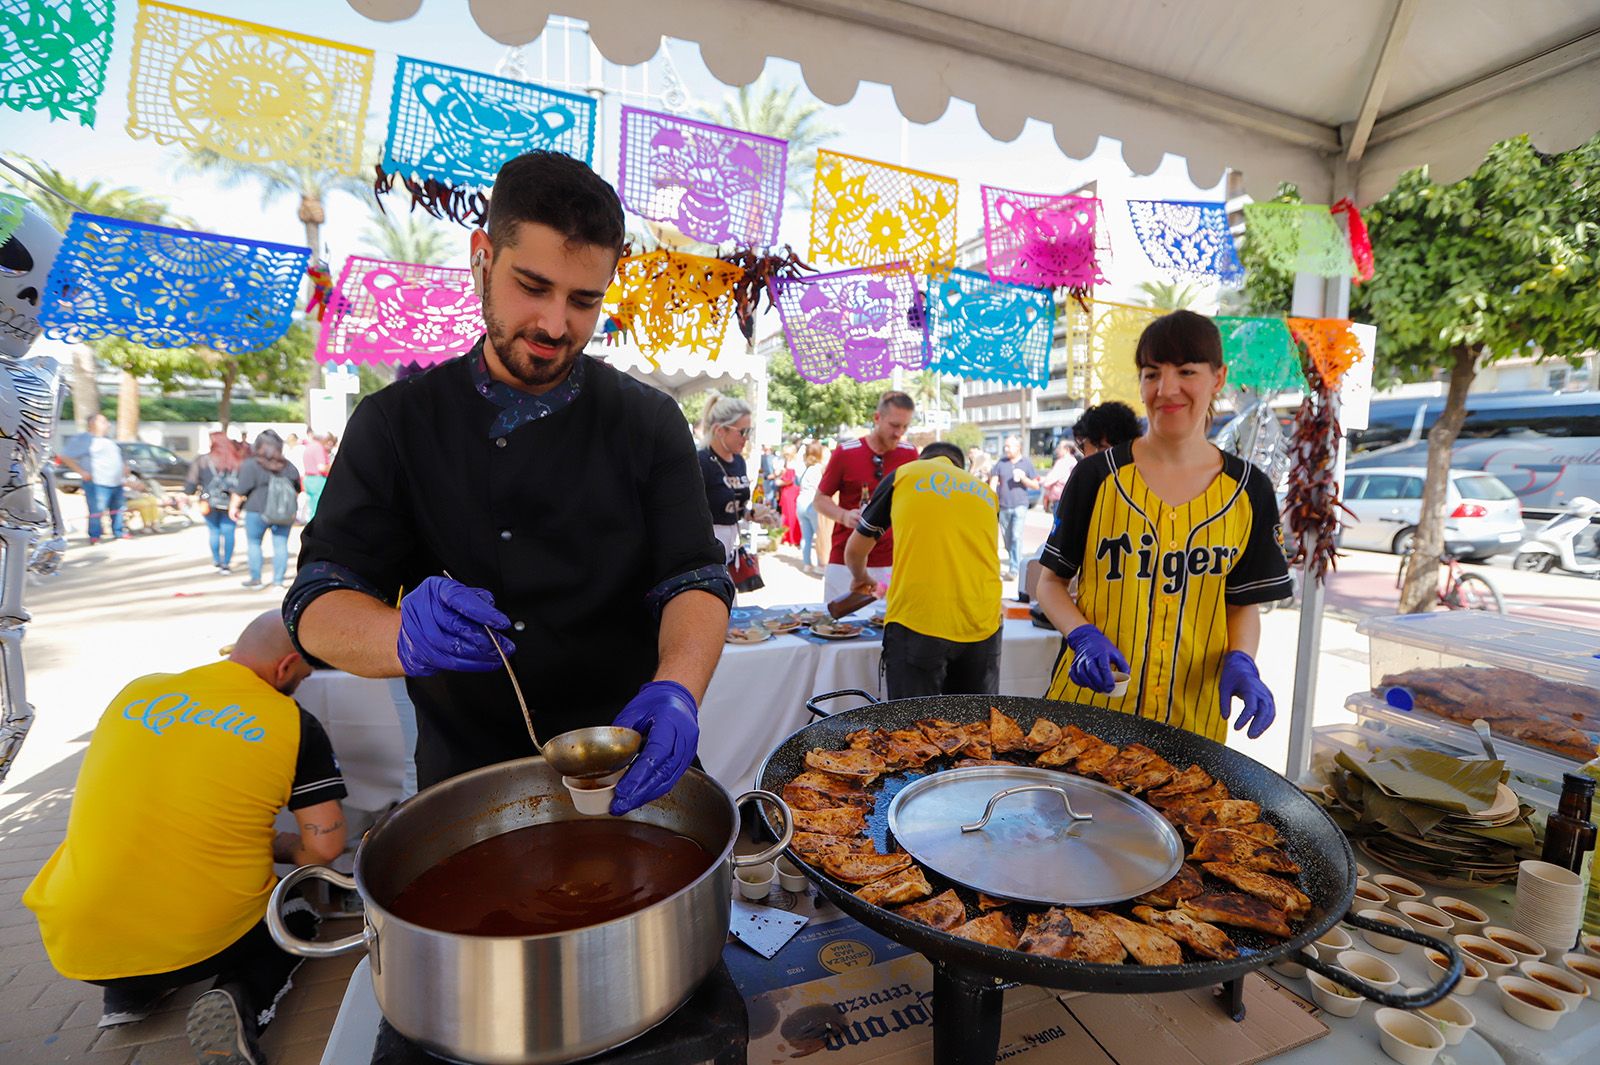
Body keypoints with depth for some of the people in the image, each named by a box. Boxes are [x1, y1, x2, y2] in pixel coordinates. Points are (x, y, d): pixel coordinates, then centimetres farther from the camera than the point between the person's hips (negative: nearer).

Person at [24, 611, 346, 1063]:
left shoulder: (137, 691, 4)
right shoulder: (294, 723, -10)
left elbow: (151, 811, 20)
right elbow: (325, 845, -12)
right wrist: (275, 846, 11)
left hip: (77, 945, 5)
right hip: (205, 941, -4)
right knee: (297, 908, 27)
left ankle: (127, 991, 18)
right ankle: (242, 1000, -2)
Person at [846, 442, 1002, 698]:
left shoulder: (904, 474, 11)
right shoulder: (986, 491, 20)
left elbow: (855, 550, 17)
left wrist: (860, 578, 38)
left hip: (916, 621, -3)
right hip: (983, 626, 4)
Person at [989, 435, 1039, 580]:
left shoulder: (1027, 462, 2)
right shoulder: (1001, 462, 6)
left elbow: (1036, 485, 4)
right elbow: (993, 482, 2)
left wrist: (1023, 478, -14)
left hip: (1020, 505, -3)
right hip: (1003, 506, 3)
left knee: (1016, 536, -12)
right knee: (1007, 538, 11)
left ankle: (1014, 569, -10)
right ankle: (1015, 561, 30)